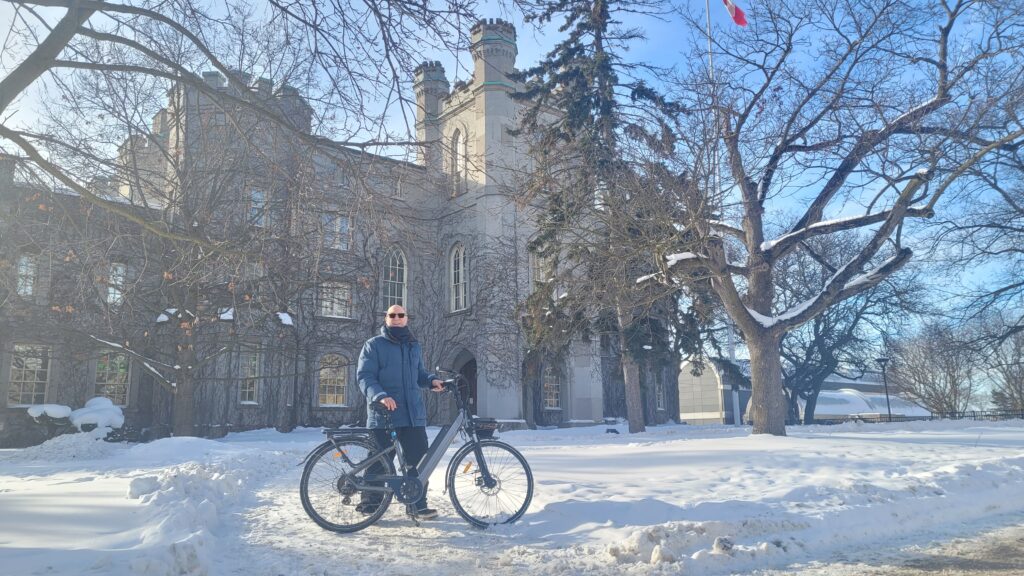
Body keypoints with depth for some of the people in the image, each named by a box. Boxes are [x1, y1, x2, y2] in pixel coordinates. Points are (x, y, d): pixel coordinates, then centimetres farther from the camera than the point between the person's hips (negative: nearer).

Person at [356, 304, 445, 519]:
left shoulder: (414, 346, 19)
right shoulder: (373, 345, 1)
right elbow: (364, 376, -8)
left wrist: (431, 380, 4)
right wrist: (379, 396, -25)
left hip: (413, 414, 5)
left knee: (419, 459, 1)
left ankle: (419, 505, 12)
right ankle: (370, 503, 18)